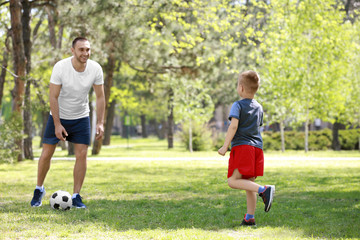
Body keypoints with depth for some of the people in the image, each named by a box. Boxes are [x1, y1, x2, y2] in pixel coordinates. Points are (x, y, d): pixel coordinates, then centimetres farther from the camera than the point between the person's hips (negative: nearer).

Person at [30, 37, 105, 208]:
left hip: (81, 117, 2)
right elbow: (53, 97, -18)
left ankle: (76, 196, 3)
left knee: (82, 154, -7)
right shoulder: (60, 67, -22)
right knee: (46, 154, 0)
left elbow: (100, 97, -4)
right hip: (58, 116, -2)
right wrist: (57, 125, -20)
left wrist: (100, 123, -10)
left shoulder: (95, 69, -14)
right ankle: (39, 189, 23)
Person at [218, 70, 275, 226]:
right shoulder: (259, 108, 18)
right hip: (257, 147, 7)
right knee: (249, 184, 10)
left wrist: (225, 146, -14)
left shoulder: (238, 105, -3)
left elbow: (234, 126, -14)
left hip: (241, 147, -7)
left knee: (233, 181, -12)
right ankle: (250, 217, 9)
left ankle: (264, 190, -27)